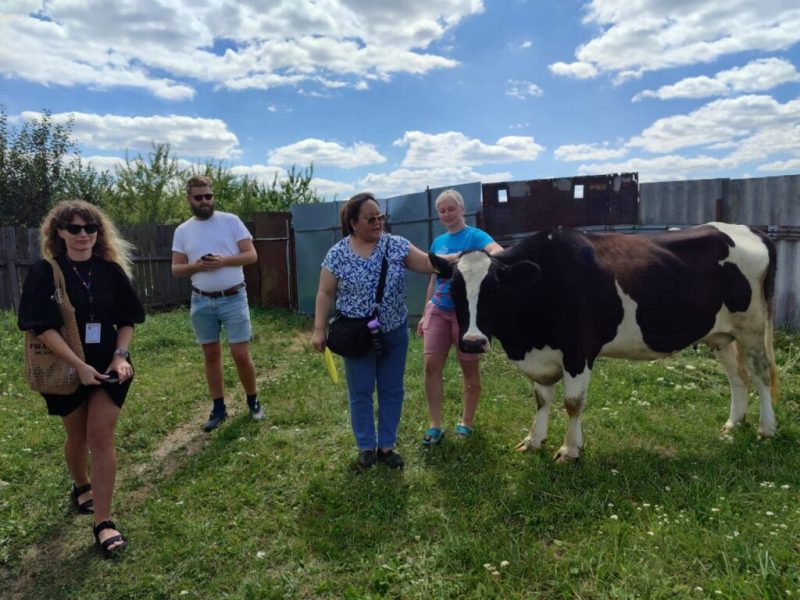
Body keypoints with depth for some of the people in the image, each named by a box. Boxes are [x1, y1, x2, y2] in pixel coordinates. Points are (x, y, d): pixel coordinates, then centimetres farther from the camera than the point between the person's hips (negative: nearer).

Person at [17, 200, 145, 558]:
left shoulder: (111, 271, -2)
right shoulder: (44, 273, -9)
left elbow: (127, 320, 3)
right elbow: (44, 327, -15)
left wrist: (120, 355, -12)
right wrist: (79, 365, -23)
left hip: (108, 366, 1)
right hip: (65, 368, -1)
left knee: (101, 437, -4)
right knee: (77, 436, 16)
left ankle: (103, 522, 2)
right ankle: (81, 488, 45)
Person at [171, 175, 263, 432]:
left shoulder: (231, 221, -2)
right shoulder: (182, 231, 6)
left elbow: (251, 255, -5)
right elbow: (176, 269, 6)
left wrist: (224, 261, -20)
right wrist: (196, 266, -15)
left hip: (233, 298, -3)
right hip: (202, 302, 3)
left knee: (241, 355, -2)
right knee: (211, 355, 11)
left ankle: (253, 401, 20)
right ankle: (219, 407, 24)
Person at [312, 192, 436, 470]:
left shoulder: (397, 245, -5)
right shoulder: (337, 255, -8)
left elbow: (427, 263, -6)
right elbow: (325, 294, -4)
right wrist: (319, 330, -6)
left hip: (394, 333, 2)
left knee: (392, 390, 11)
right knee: (360, 392, 8)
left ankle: (387, 446, 26)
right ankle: (366, 447, 25)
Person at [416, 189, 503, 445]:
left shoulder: (475, 236, -6)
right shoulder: (438, 242, 11)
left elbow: (499, 252, -27)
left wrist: (493, 256, -51)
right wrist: (424, 314, 17)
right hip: (438, 310, 5)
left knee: (469, 368, 6)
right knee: (431, 365, -2)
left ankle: (466, 422, 24)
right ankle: (435, 425, 10)